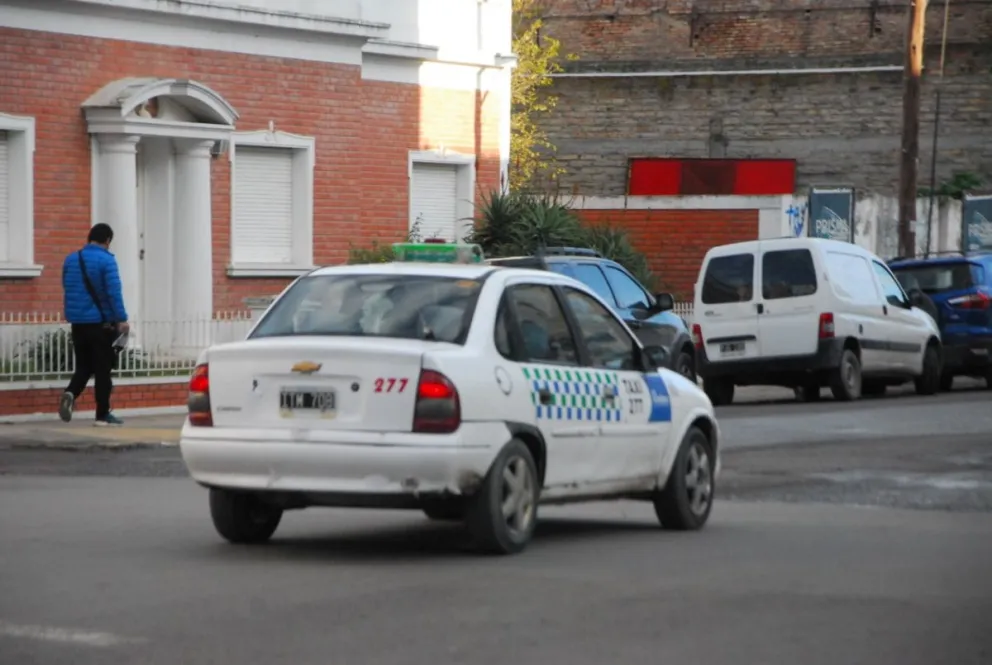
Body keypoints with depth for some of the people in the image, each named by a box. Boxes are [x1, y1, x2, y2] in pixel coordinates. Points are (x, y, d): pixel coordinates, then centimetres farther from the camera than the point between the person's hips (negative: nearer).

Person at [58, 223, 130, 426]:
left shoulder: (70, 260, 8)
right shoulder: (106, 261, -11)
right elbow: (114, 292, -19)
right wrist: (122, 319, -20)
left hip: (78, 323, 5)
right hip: (101, 323, -5)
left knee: (84, 366, 14)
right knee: (102, 369, 2)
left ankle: (70, 393, -14)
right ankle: (103, 415, 4)